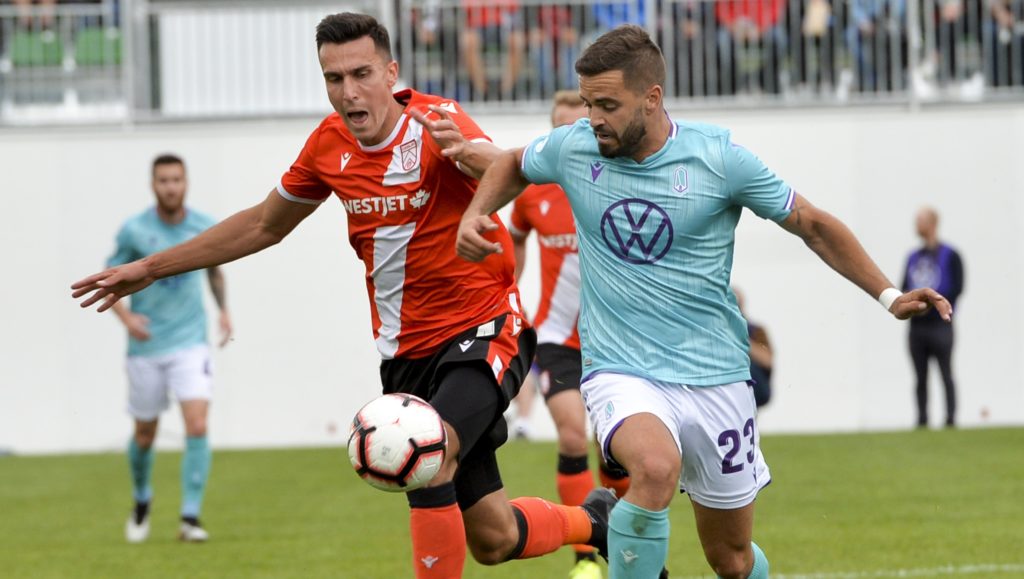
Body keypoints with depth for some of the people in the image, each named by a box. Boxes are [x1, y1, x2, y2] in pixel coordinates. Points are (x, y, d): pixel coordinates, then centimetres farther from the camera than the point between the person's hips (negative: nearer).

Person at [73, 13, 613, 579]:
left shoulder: (435, 120, -16)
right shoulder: (330, 145, 1)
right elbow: (265, 223, 18)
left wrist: (467, 152, -60)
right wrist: (151, 268, 20)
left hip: (482, 331, -6)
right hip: (406, 355, 6)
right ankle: (589, 521, 37)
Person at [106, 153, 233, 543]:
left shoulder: (205, 229, -1)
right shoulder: (134, 231, -8)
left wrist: (224, 310, 6)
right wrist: (126, 317, -18)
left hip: (190, 344, 1)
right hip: (145, 348, 0)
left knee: (197, 426, -16)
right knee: (145, 435, 10)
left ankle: (190, 518, -13)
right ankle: (142, 501, 39)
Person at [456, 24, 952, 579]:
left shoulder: (719, 158, -9)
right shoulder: (573, 148, -3)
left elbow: (813, 225, 3)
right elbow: (515, 164, 21)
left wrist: (889, 296, -3)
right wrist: (475, 216, 3)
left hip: (714, 377, 0)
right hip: (621, 372, 0)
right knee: (656, 467, -36)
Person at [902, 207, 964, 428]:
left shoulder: (950, 256, -1)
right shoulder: (913, 258, 16)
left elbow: (957, 287, -7)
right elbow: (904, 288, 18)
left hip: (940, 325, -5)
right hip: (917, 325, 5)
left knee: (946, 374, -5)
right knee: (921, 378, 6)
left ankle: (951, 419, -4)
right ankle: (922, 420, 9)